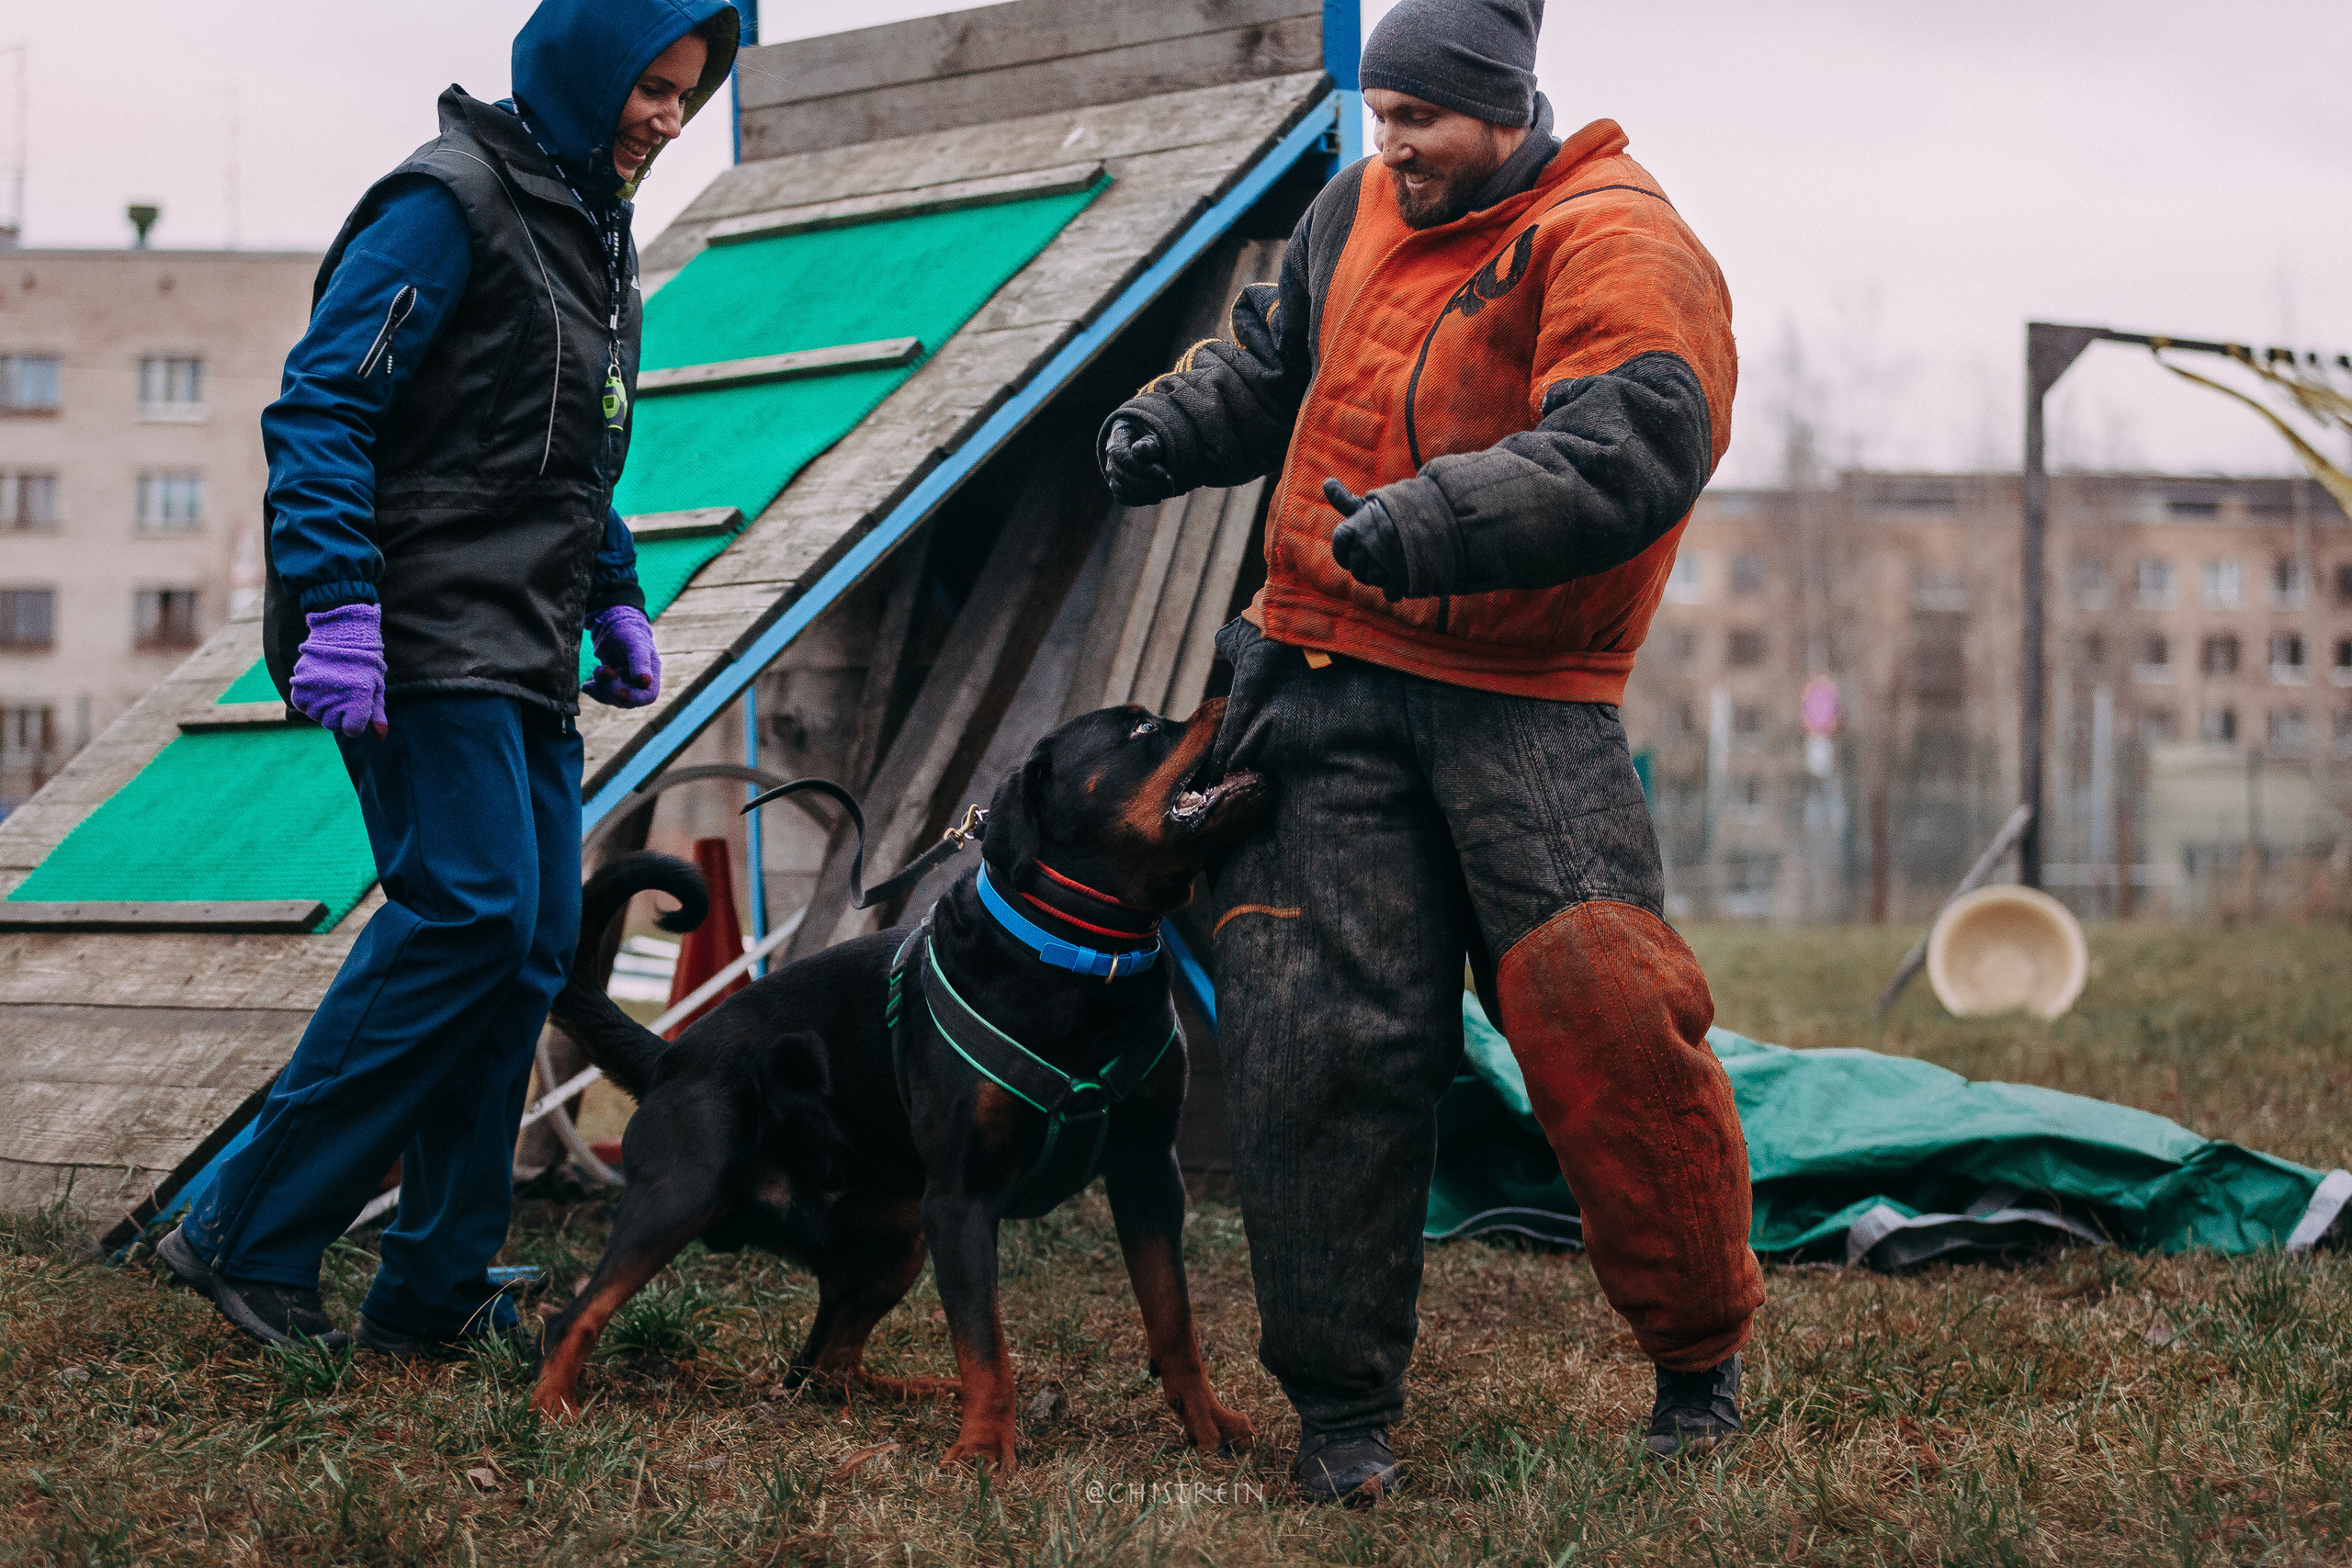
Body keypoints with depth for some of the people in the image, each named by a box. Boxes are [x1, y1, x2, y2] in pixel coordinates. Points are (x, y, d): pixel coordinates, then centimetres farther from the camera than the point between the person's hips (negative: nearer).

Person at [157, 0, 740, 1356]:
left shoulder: (595, 229, 20)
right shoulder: (454, 203, -9)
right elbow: (320, 405, -15)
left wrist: (616, 598, 20)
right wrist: (337, 605, -23)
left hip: (526, 661, 9)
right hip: (425, 645, -9)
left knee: (532, 948, 3)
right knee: (469, 911, -17)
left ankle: (438, 1290, 8)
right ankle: (250, 1234, -8)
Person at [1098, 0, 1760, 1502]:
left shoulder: (1618, 248, -11)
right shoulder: (1364, 207, 12)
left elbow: (1625, 457, -27)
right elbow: (1280, 360, 30)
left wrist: (1437, 521, -40)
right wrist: (1179, 423, 10)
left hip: (1522, 698, -5)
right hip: (1329, 680, 5)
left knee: (1603, 1000, -16)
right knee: (1322, 1030, -1)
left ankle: (1702, 1356, 4)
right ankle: (1344, 1403, 10)